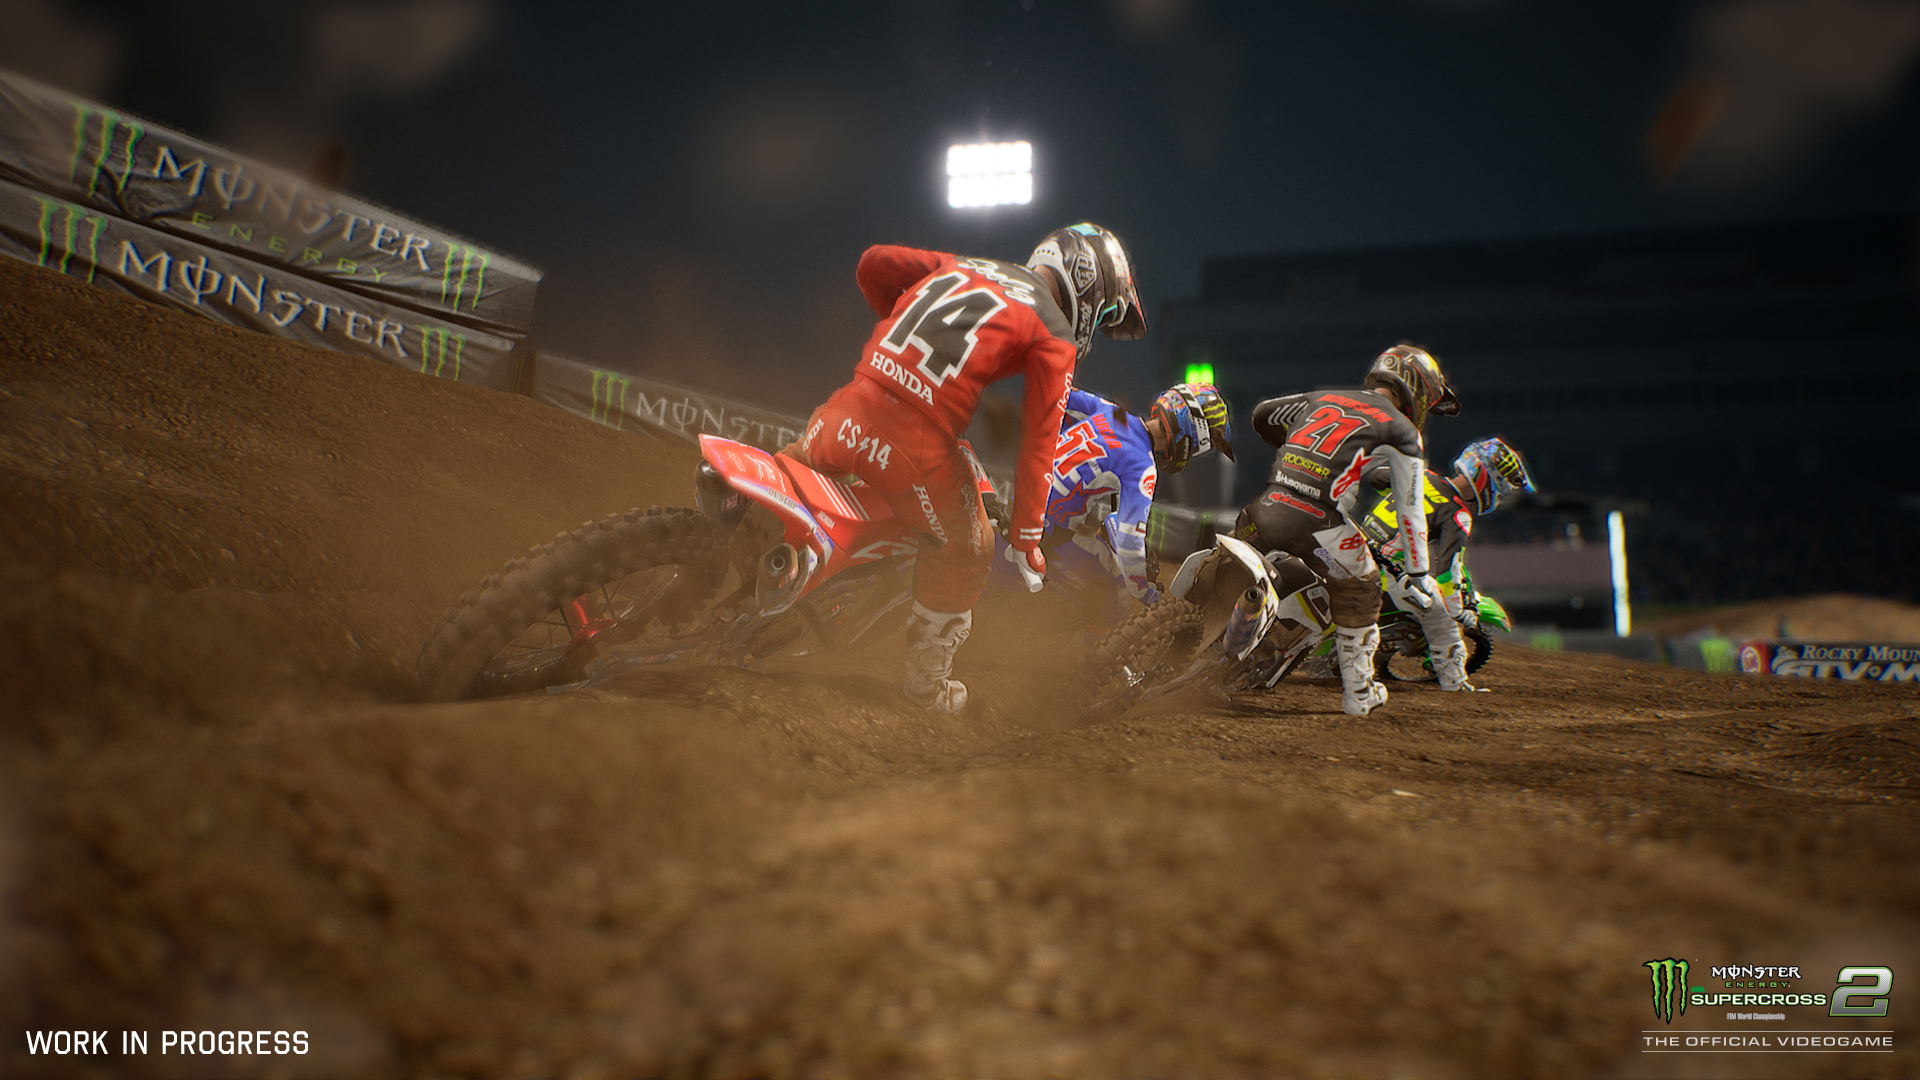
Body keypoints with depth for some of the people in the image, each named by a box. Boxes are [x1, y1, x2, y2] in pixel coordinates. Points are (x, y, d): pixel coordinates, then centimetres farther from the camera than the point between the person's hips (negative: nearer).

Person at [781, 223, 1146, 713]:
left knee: (805, 455, 38)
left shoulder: (959, 266, 21)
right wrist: (1026, 537, 5)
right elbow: (1038, 442, -1)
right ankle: (928, 683, 33)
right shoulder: (1054, 335, 5)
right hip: (919, 448, -4)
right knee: (964, 557, 21)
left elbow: (873, 263, 21)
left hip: (850, 410, 5)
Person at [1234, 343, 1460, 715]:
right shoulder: (1401, 430, 11)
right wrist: (1418, 573, 19)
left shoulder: (1323, 398, 25)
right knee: (1359, 591, 19)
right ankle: (1358, 692, 26)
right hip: (1317, 522, -3)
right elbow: (1410, 509, 10)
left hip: (1269, 507, 4)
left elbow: (1262, 414, 36)